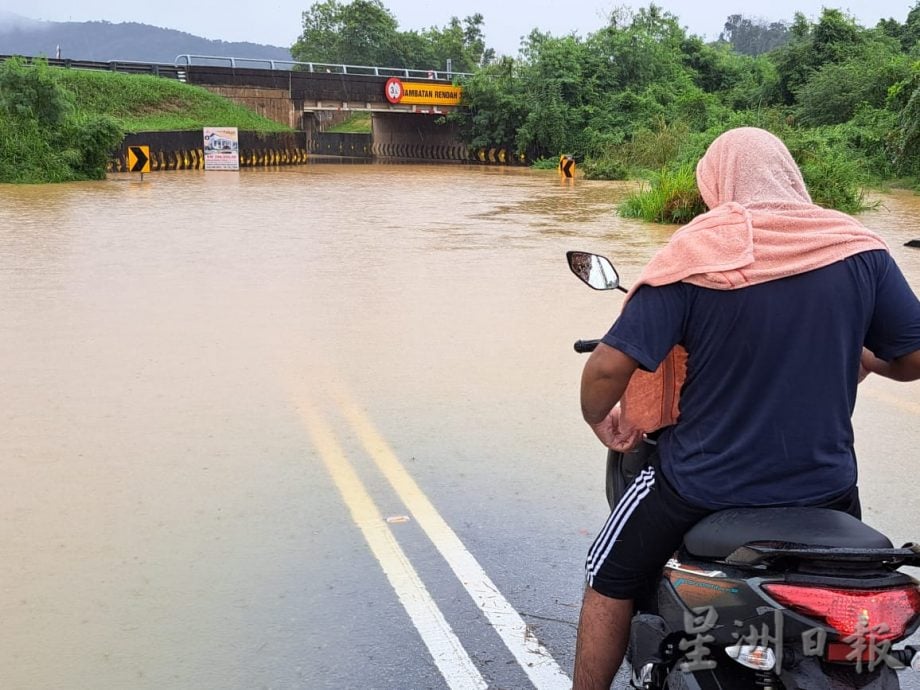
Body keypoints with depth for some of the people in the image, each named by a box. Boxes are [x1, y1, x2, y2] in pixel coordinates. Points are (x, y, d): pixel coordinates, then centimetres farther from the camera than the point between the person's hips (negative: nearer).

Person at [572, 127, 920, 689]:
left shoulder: (694, 254, -14)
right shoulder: (859, 248, -5)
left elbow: (608, 367, -20)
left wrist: (600, 418, 2)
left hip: (705, 481, -3)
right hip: (824, 482, 3)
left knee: (612, 580, 22)